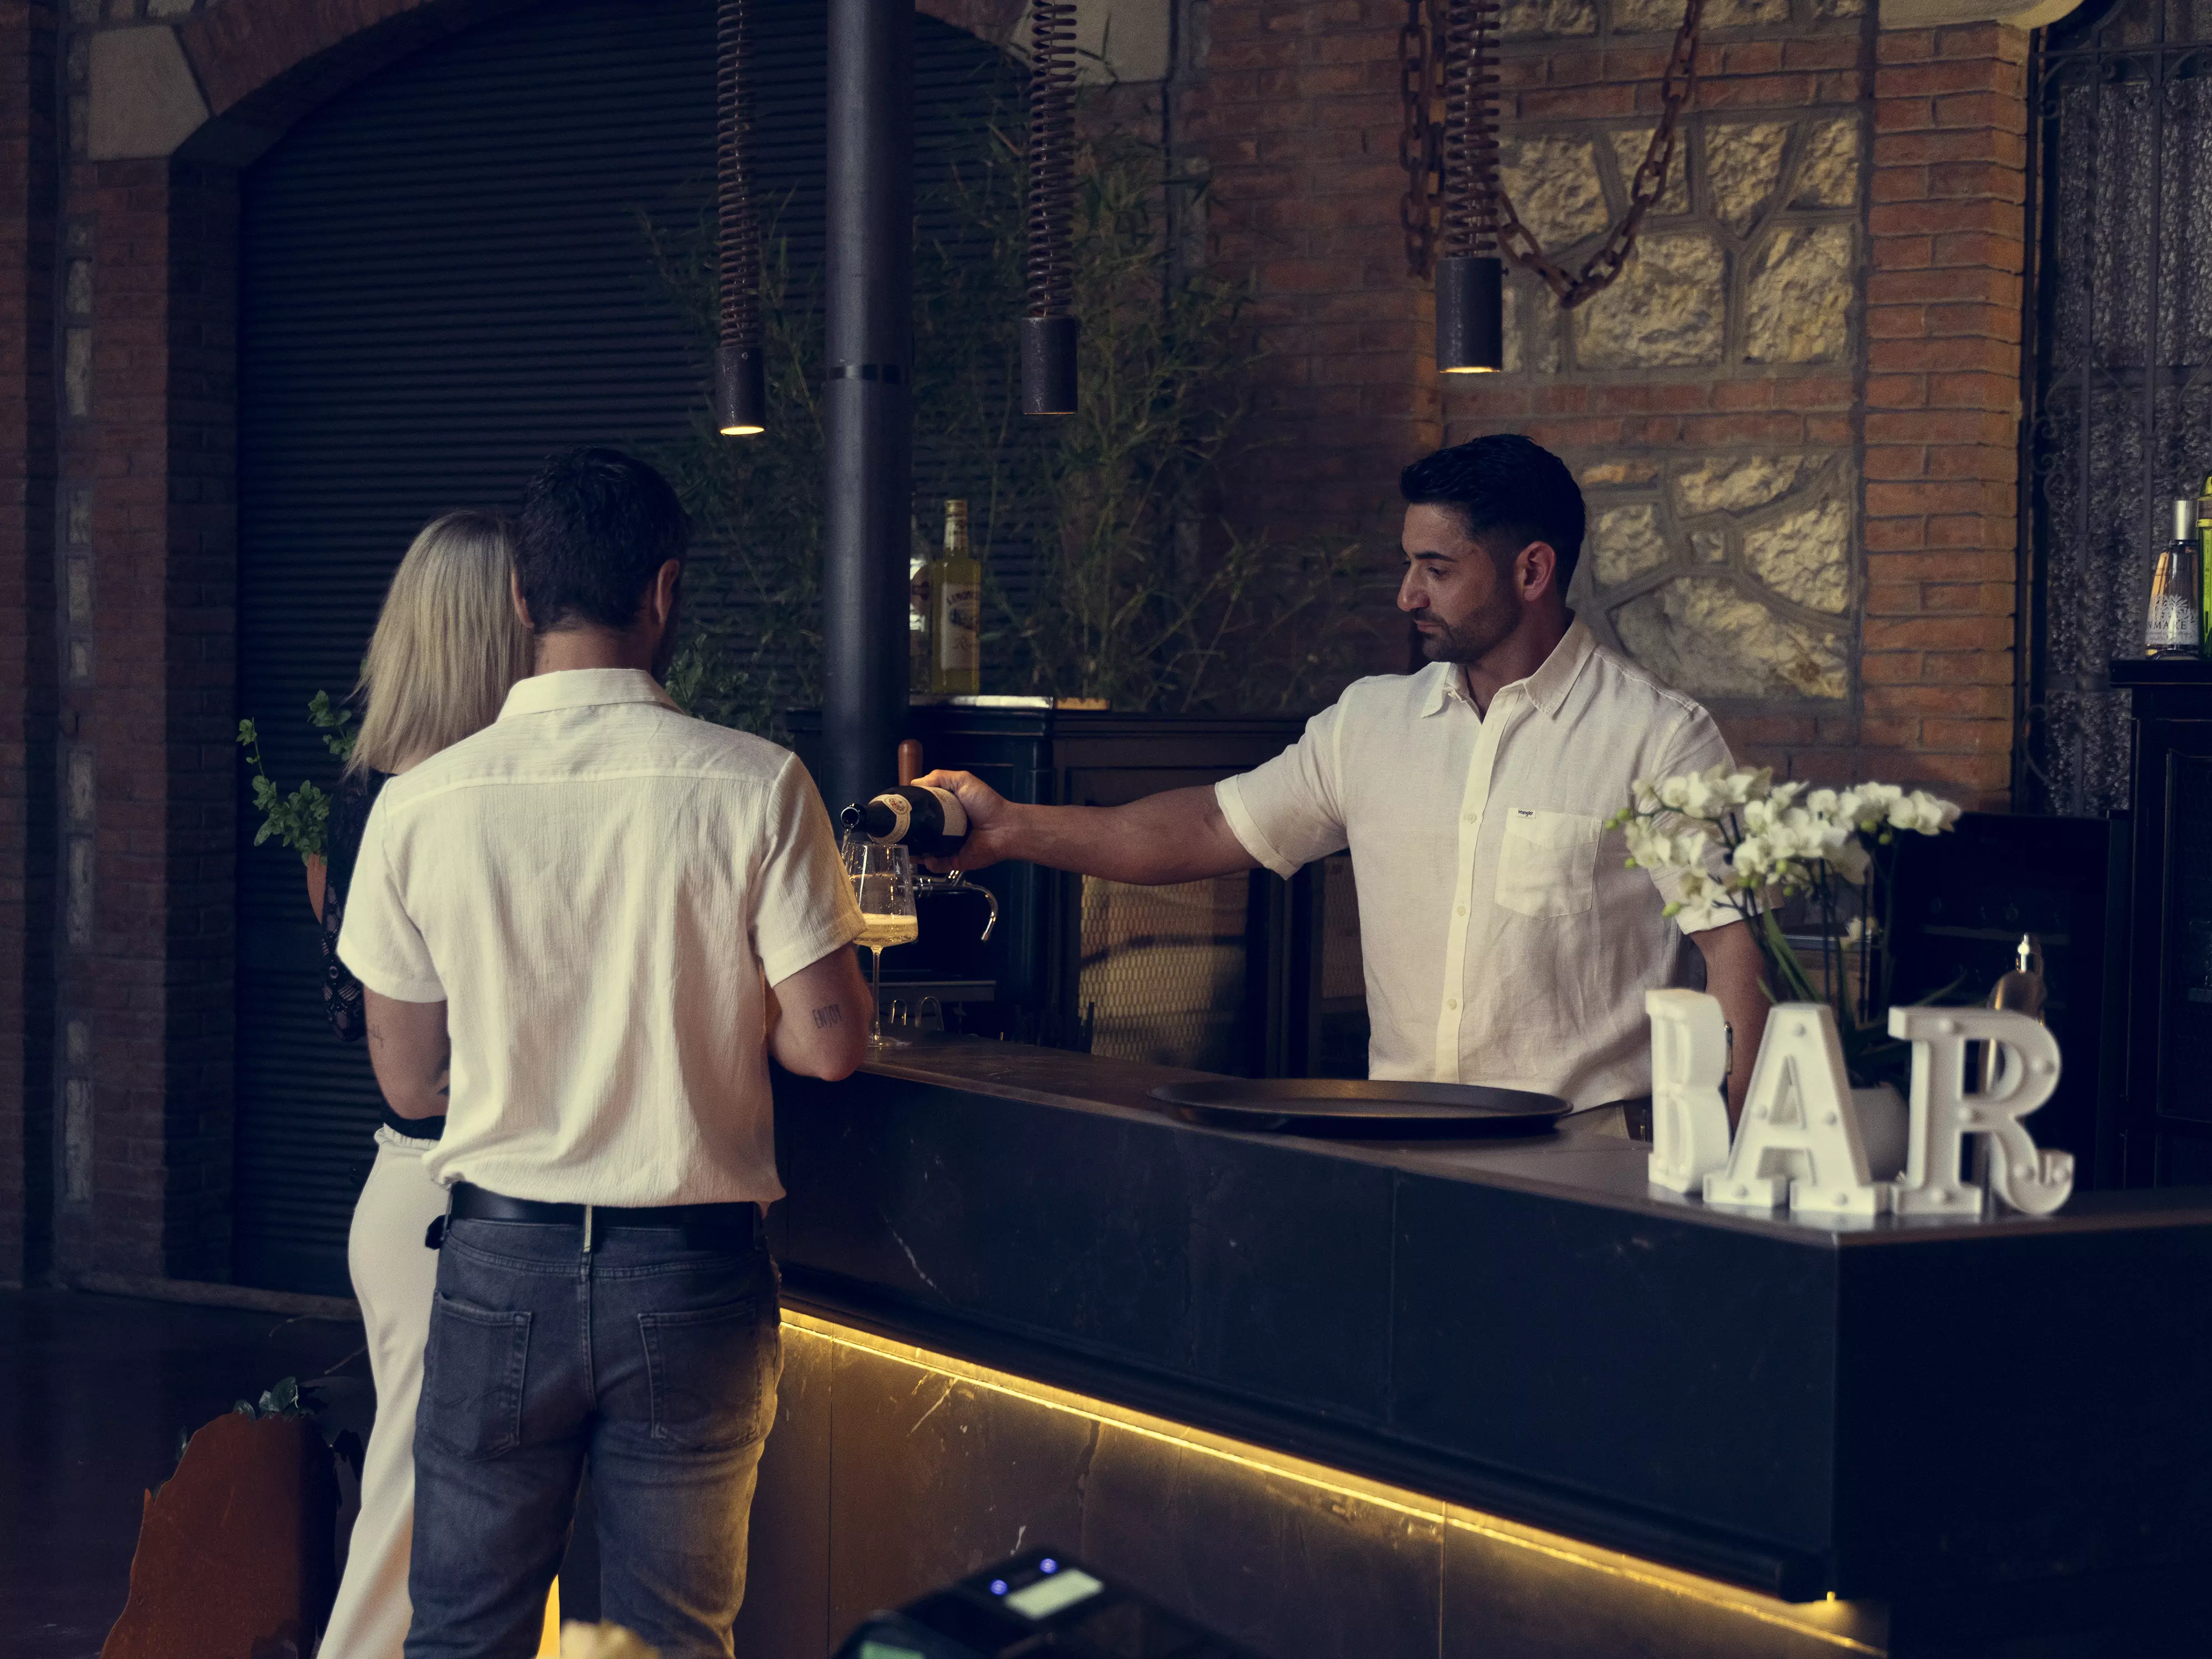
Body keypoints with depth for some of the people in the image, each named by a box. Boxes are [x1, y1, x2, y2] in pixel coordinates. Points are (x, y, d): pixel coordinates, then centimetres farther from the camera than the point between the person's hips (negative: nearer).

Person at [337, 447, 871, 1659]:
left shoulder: (420, 804, -4)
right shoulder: (754, 788, -9)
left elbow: (409, 1082, 3)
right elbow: (827, 1042, -8)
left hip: (501, 1259, 1)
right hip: (692, 1272, -1)